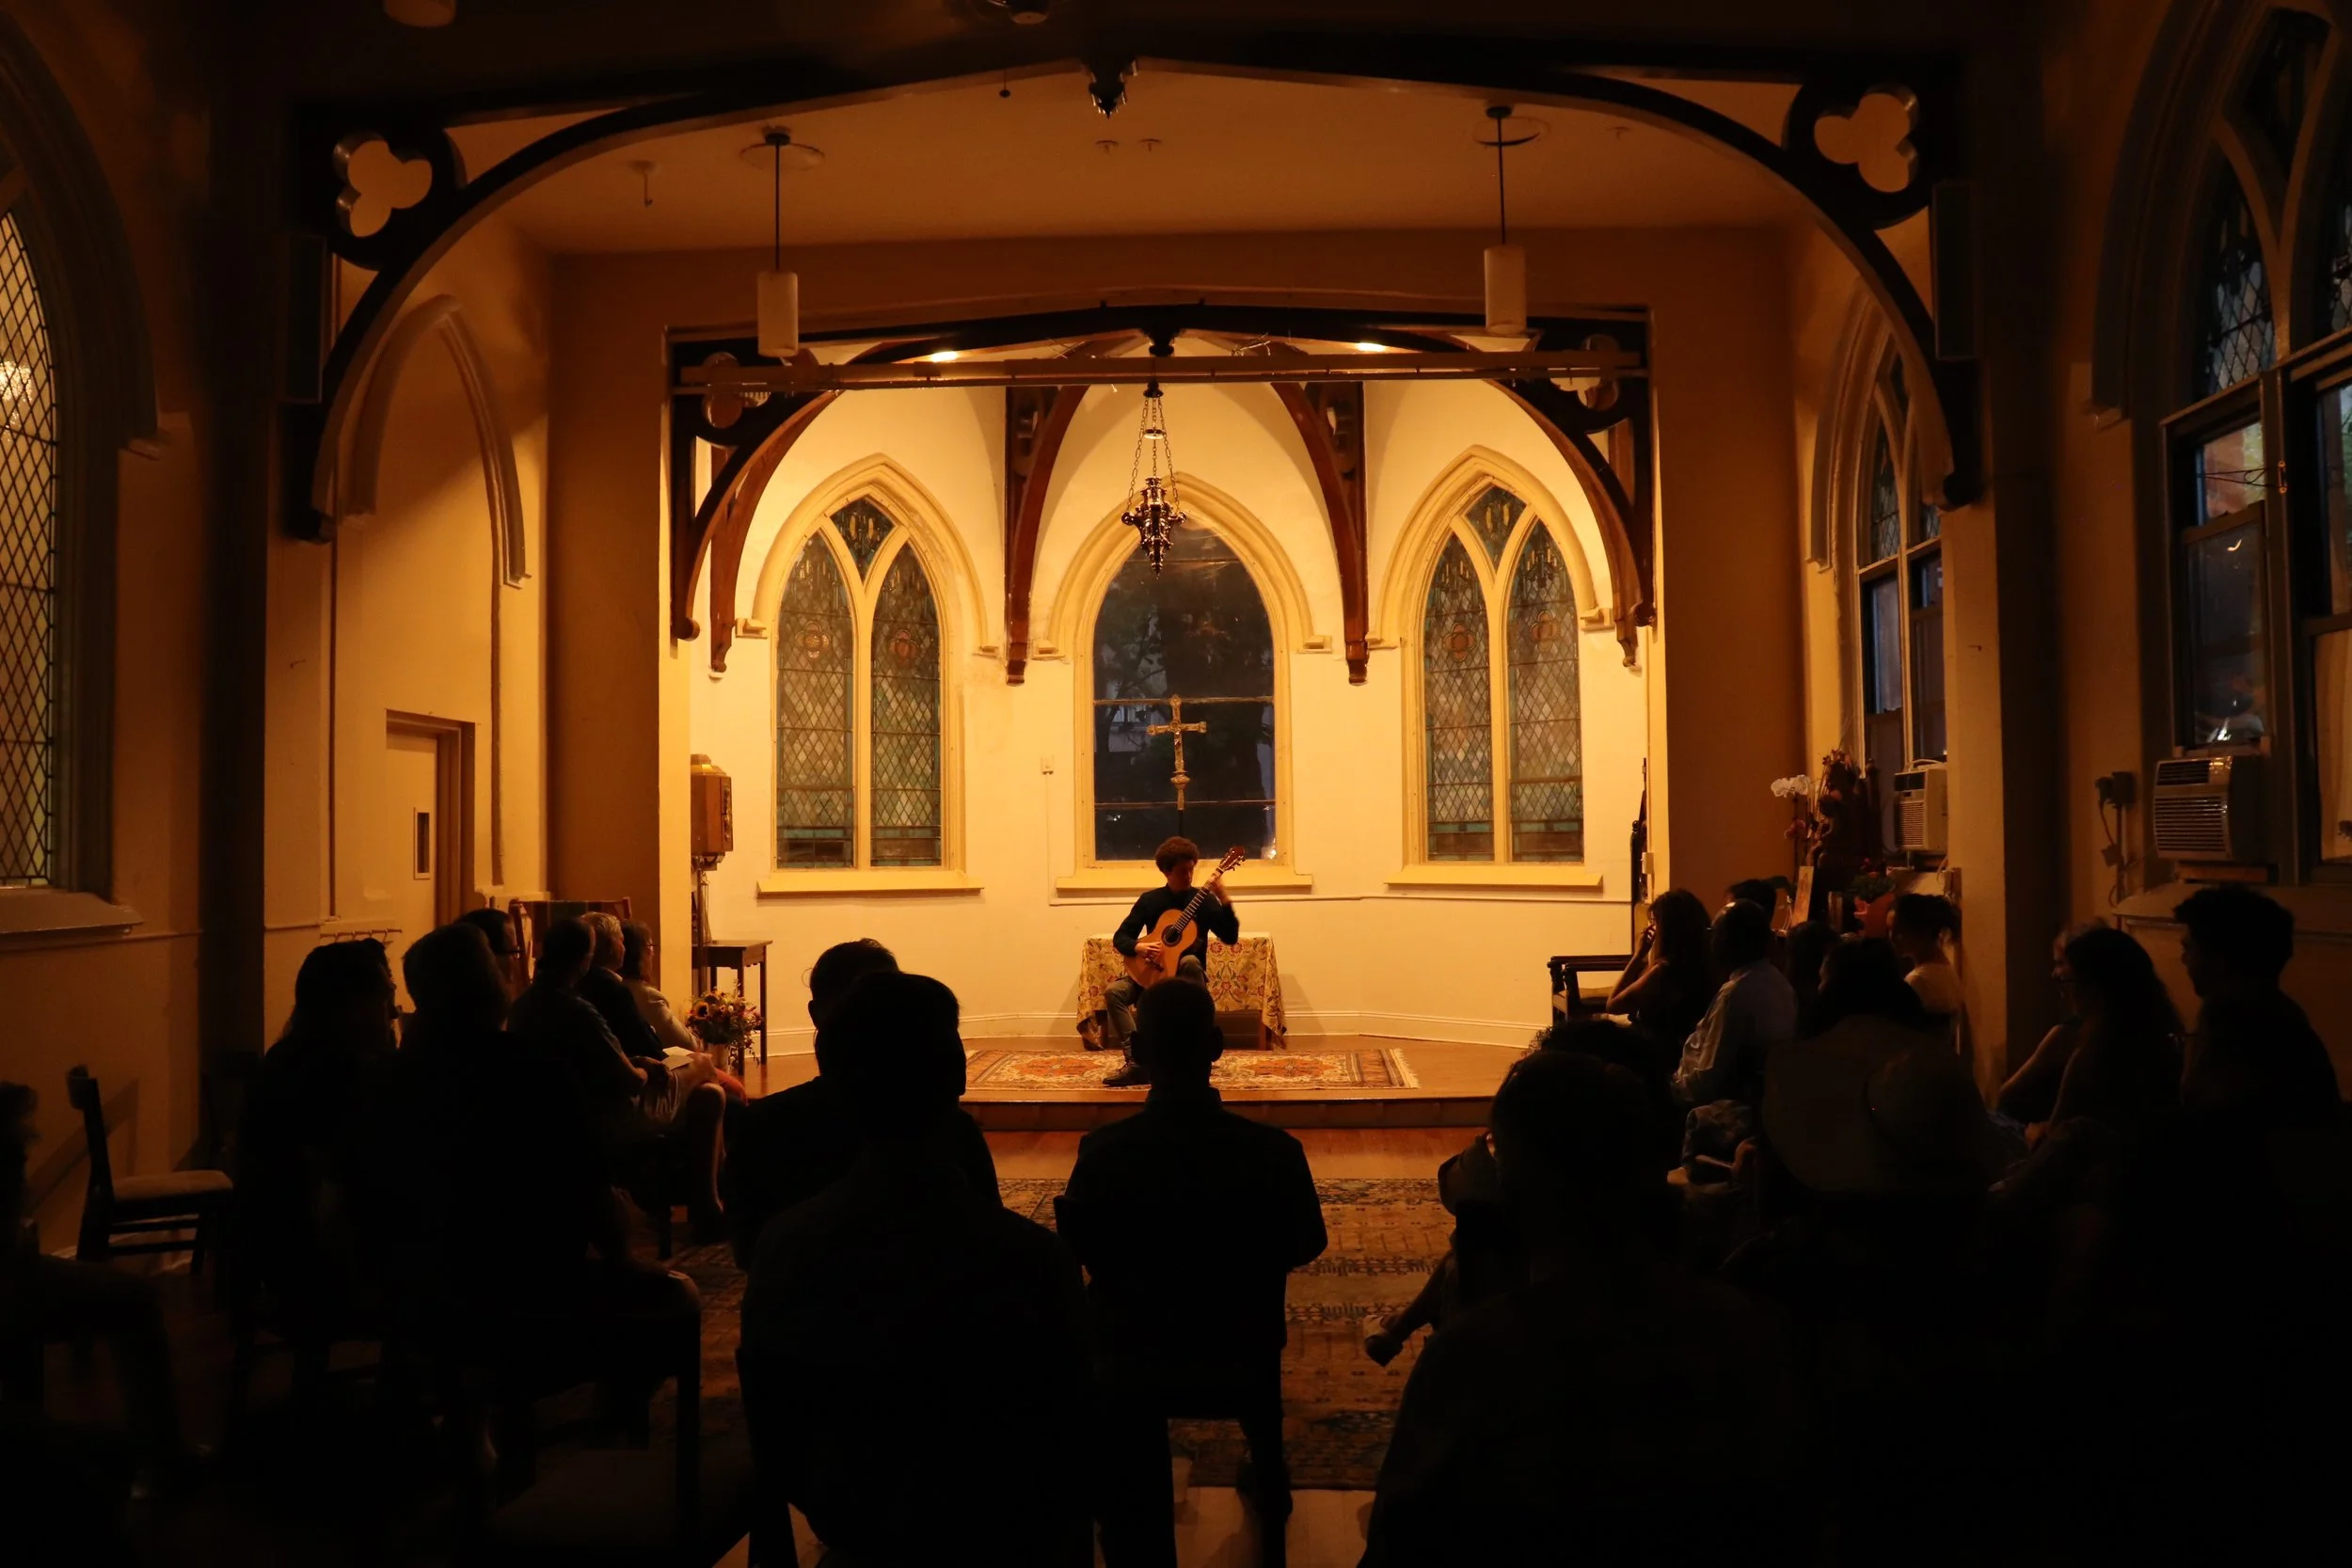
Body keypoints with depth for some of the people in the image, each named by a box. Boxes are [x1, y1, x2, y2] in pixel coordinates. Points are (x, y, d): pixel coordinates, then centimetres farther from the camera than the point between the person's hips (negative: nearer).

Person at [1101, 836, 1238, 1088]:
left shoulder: (1204, 900, -1)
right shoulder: (1150, 900, 3)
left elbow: (1230, 938, -12)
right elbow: (1119, 937, 3)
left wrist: (1224, 900, -25)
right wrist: (1138, 947, -20)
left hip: (1187, 975, -2)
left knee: (1191, 961, -38)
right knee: (1113, 991, -25)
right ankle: (1137, 1061, -29)